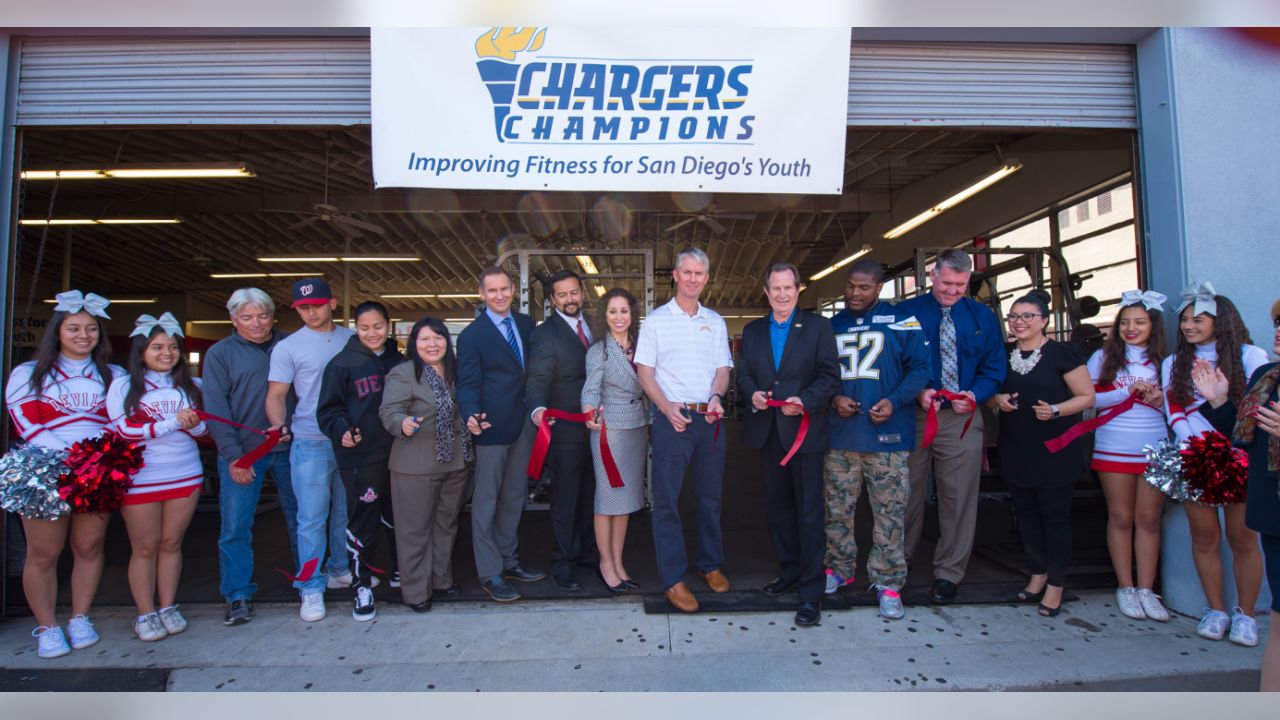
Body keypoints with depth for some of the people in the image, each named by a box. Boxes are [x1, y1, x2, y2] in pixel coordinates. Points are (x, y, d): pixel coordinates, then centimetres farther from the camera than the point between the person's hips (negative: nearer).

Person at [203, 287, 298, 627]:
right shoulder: (220, 353, 2)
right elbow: (216, 408, -3)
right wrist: (233, 455, -10)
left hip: (287, 449, 2)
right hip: (242, 453, -1)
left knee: (299, 518, 11)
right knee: (235, 527, 2)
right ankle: (238, 596, 16)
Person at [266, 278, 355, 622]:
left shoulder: (352, 339, 7)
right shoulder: (288, 347, -1)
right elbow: (276, 394, -1)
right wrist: (280, 426, -19)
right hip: (311, 443, -3)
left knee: (346, 512, 14)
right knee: (312, 518, 0)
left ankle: (340, 569, 31)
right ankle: (311, 588, 11)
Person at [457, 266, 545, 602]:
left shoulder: (527, 323, 8)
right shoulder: (472, 335, -7)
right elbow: (467, 384, -11)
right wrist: (471, 416, -29)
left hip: (524, 424, 6)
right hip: (493, 426, -6)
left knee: (514, 497, 16)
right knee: (486, 502, 3)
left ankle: (509, 561, 31)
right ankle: (489, 574, 14)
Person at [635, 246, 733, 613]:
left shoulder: (715, 321, 12)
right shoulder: (656, 320, 2)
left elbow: (723, 369, 11)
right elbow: (644, 372, -1)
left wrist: (716, 396, -10)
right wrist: (667, 407, -16)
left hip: (709, 418, 4)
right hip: (671, 417, -3)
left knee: (710, 495, 13)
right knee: (667, 499, -1)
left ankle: (711, 564, 29)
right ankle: (673, 579, 9)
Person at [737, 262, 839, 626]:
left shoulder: (818, 326, 0)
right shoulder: (752, 331, 12)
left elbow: (830, 375, -6)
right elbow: (742, 374, 11)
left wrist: (805, 400, -21)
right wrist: (753, 393, -10)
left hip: (804, 429, -4)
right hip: (767, 431, 4)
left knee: (809, 511, -1)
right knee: (778, 507, 16)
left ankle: (811, 592, 6)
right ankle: (789, 570, 32)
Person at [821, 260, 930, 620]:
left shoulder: (901, 321, 1)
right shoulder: (832, 326, 13)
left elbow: (920, 368, -3)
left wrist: (894, 402, -17)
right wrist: (834, 399, -4)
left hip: (887, 435, -3)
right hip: (839, 435, 4)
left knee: (889, 513, 2)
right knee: (837, 509, 11)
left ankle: (888, 583, 13)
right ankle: (839, 568, 28)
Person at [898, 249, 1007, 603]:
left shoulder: (982, 317, 8)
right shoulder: (906, 312, 1)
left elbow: (994, 368, 8)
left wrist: (975, 395, -12)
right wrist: (917, 392, -17)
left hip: (962, 418, 2)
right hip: (912, 415, -1)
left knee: (958, 498, 6)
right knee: (906, 496, 8)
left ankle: (949, 574, 20)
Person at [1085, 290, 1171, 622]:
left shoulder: (1165, 361, 8)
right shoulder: (1103, 357, 4)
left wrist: (1162, 402, -12)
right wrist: (1128, 391, -14)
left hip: (1155, 450, 1)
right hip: (1114, 450, -1)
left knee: (1148, 519, 4)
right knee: (1121, 518, 5)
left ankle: (1146, 590, 13)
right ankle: (1125, 588, 15)